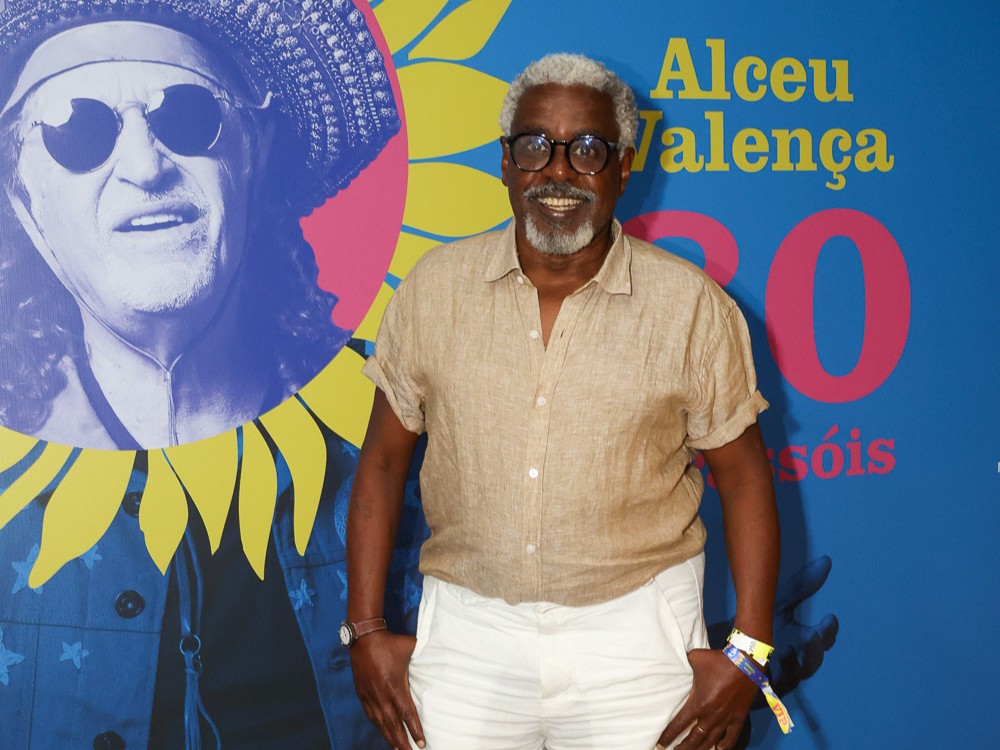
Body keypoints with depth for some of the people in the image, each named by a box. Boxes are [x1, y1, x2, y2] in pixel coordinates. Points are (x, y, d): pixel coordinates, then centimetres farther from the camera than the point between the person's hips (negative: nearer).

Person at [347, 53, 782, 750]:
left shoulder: (693, 307, -6)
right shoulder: (436, 286, -1)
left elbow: (744, 477, 0)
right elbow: (384, 461, 5)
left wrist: (748, 653, -5)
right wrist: (367, 630, 1)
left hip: (636, 632, -1)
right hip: (465, 627, 1)